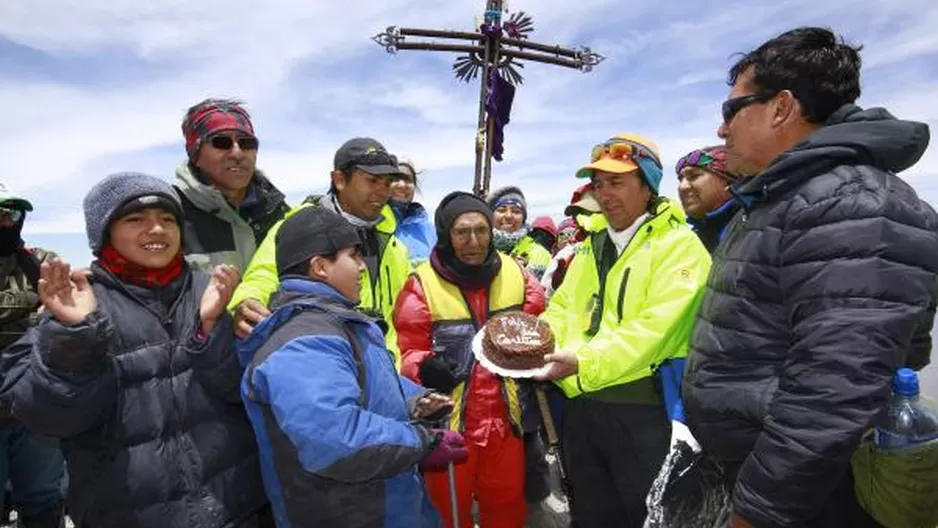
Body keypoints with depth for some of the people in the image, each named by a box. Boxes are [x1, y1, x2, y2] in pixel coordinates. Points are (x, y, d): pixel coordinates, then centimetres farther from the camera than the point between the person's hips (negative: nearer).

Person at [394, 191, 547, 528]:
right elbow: (408, 352, -10)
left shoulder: (514, 273, 0)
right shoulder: (422, 285, -11)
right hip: (448, 421, -3)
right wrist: (424, 368, -30)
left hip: (504, 417, 3)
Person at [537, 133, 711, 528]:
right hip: (582, 407, 7)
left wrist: (584, 363, -27)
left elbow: (653, 327, -20)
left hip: (643, 408, -6)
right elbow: (562, 308, 11)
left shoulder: (678, 245, -9)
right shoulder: (592, 246, 14)